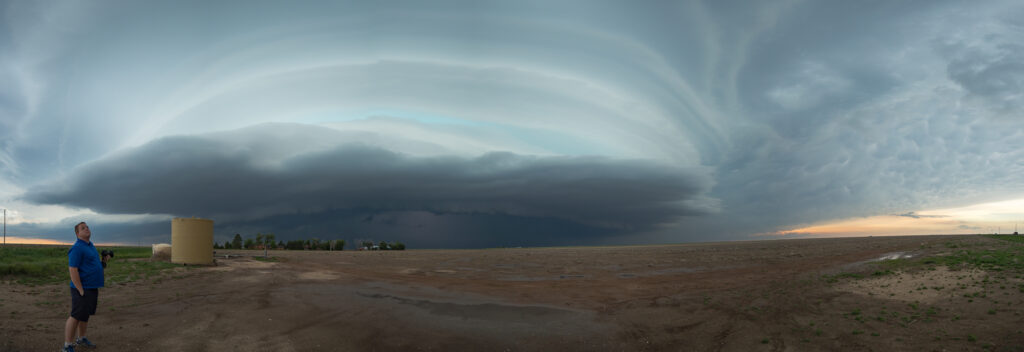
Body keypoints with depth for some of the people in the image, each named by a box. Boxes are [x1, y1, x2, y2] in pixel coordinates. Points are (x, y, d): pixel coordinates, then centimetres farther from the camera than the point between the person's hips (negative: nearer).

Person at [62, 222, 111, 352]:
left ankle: (81, 339, 31)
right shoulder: (77, 248, -14)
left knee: (85, 316, 18)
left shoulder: (91, 246, 16)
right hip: (82, 289, -9)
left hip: (92, 288, 9)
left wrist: (103, 261, 7)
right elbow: (73, 270, -19)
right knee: (76, 317, -5)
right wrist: (81, 291, -21)